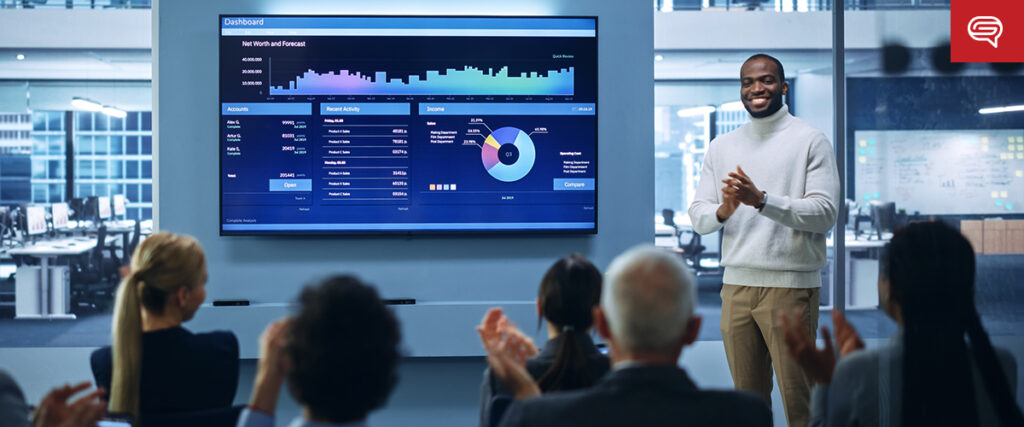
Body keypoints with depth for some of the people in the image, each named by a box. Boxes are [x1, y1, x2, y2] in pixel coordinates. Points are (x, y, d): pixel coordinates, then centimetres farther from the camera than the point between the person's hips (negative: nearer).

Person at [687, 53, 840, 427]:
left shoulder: (810, 140, 0)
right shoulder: (721, 147, 14)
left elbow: (825, 213, -10)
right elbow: (697, 215, 10)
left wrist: (761, 200, -21)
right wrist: (722, 211, -13)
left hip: (791, 285, -4)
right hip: (736, 284, 4)